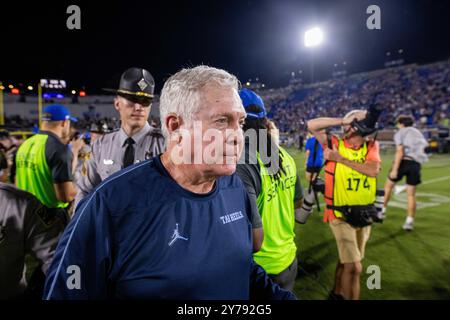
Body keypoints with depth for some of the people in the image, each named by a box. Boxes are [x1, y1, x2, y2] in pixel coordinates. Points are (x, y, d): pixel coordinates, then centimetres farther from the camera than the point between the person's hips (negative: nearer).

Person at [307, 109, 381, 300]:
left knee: (346, 260, 23)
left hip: (365, 214, 5)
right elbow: (312, 125, -17)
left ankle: (336, 294, 44)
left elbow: (374, 170, -17)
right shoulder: (335, 145, -8)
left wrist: (341, 159, -20)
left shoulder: (372, 147, 1)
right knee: (354, 267, -5)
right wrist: (343, 120, -17)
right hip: (341, 215, -5)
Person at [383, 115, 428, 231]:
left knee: (388, 186, 14)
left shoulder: (400, 133, 2)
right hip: (416, 164, 5)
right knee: (411, 195, 8)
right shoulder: (418, 133, 21)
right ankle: (409, 221, 8)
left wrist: (395, 169, -16)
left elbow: (400, 152, -11)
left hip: (403, 161, -5)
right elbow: (423, 150, 14)